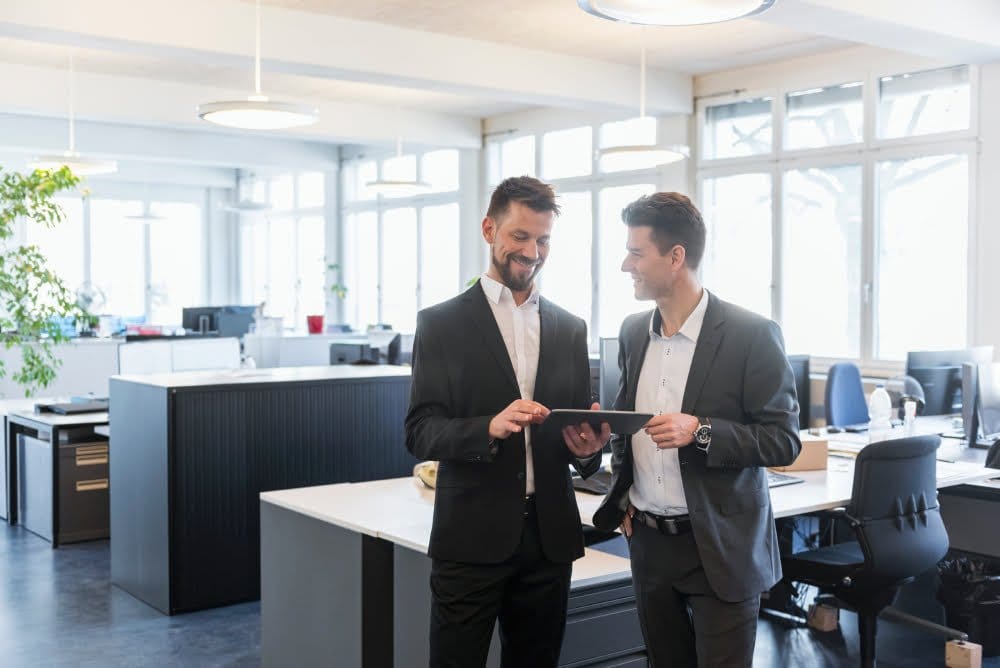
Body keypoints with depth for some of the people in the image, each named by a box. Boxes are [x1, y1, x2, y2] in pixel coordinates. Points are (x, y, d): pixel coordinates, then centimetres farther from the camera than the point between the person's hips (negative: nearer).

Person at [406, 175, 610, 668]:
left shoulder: (570, 329, 10)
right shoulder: (441, 323, -2)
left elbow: (580, 427, 13)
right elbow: (421, 433, -8)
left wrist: (587, 447, -11)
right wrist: (489, 428, -25)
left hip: (549, 536, 4)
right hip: (472, 536, -3)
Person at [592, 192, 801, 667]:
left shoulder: (751, 335, -13)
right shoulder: (633, 332, 6)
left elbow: (784, 441, -12)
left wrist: (702, 431, -26)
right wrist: (622, 495, 7)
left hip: (721, 548, -5)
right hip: (649, 543, 6)